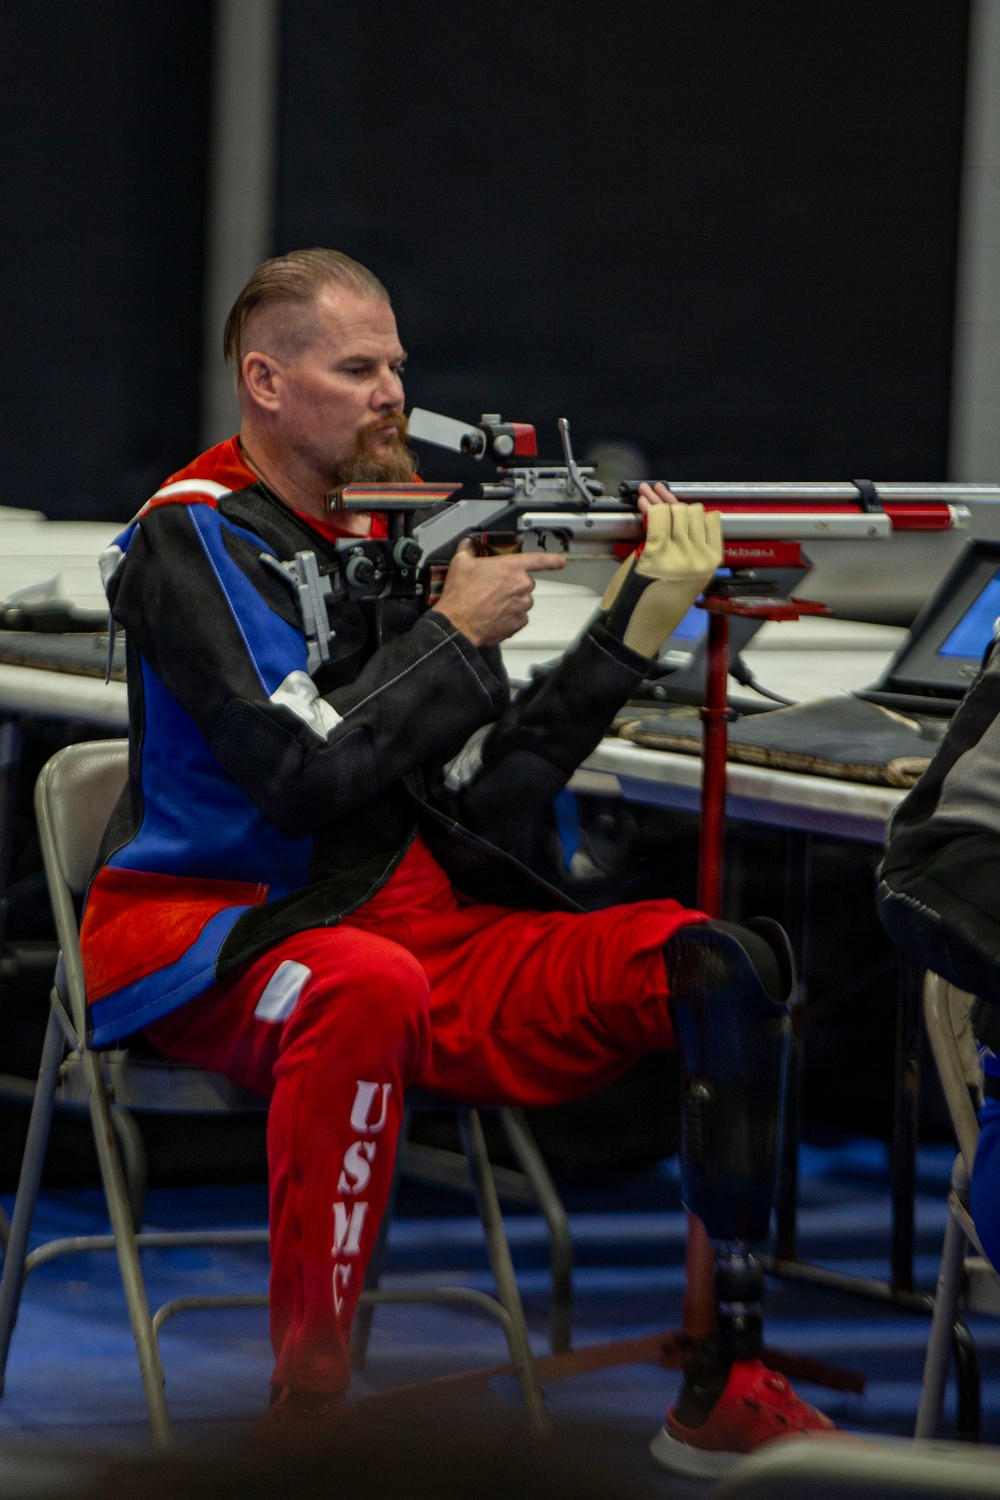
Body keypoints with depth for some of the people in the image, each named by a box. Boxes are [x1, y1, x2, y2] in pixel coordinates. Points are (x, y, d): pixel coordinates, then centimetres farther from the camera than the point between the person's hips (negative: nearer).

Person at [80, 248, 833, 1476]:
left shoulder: (394, 535, 13)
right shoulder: (193, 542, -7)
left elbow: (489, 801, 7)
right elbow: (302, 770, -20)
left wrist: (633, 629, -2)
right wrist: (456, 634, -10)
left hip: (426, 925, 7)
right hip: (212, 937, -7)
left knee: (725, 967, -11)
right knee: (369, 983, -42)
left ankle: (727, 1387, -12)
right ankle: (305, 1399, -34)